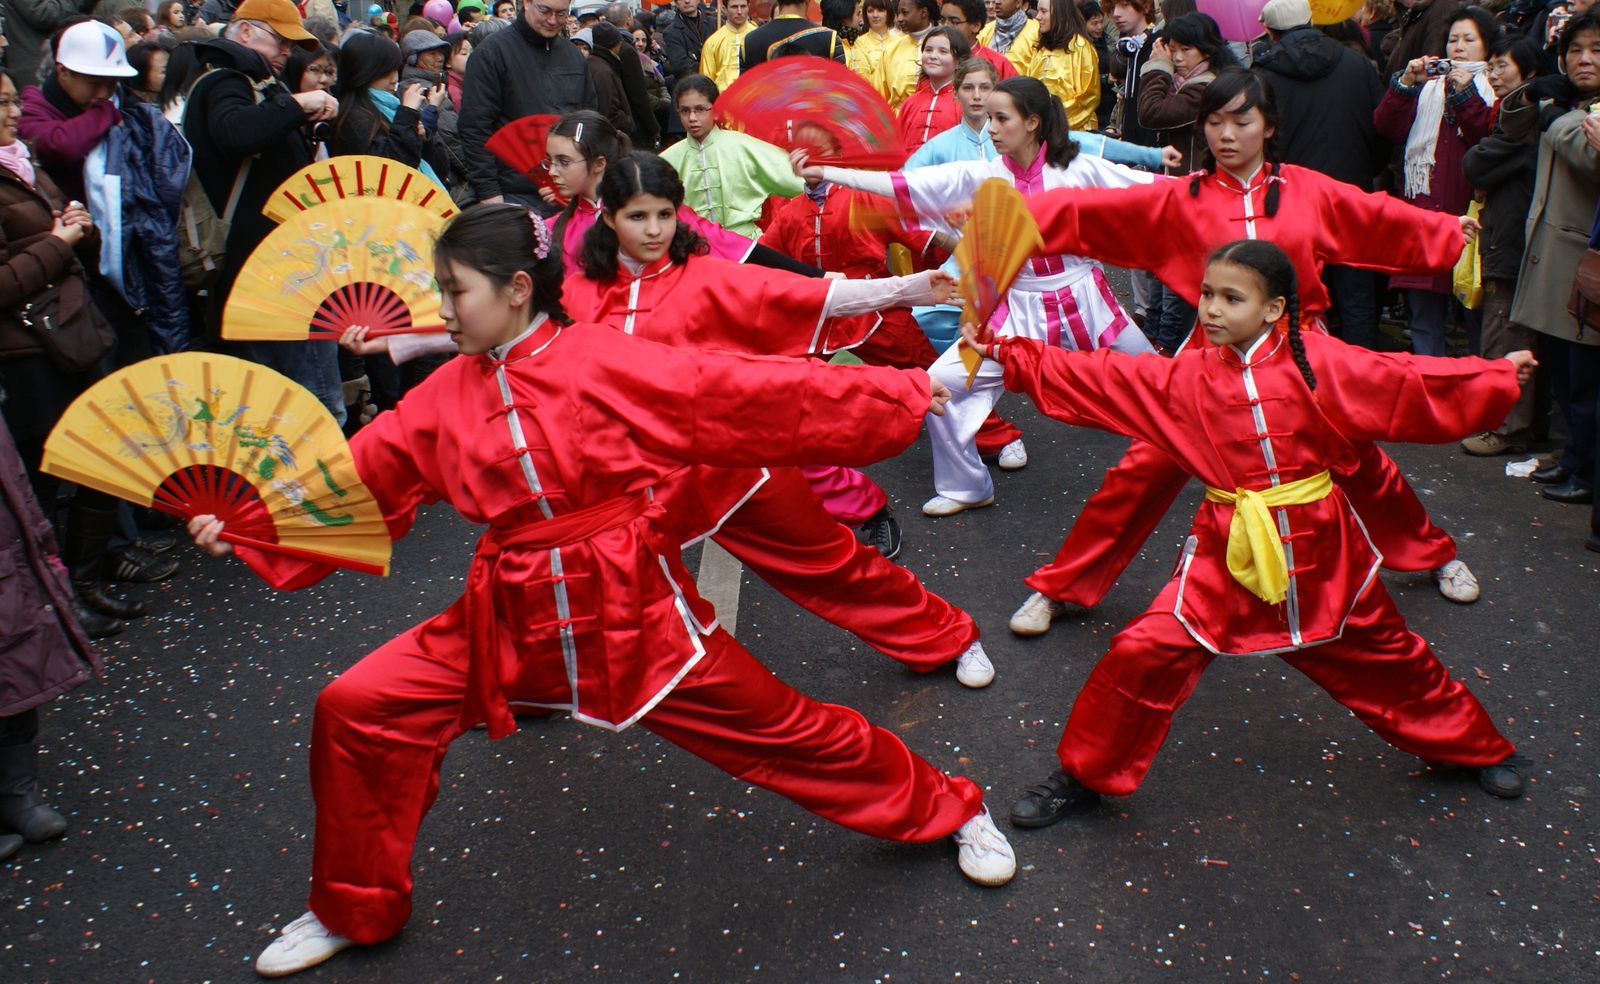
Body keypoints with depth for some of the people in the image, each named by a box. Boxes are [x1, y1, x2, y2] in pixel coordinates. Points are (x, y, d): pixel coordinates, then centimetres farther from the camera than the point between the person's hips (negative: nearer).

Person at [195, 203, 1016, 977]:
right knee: (356, 710, -3)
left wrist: (905, 394, -15)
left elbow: (749, 393, -14)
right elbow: (352, 484, 8)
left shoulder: (607, 361, -12)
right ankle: (353, 909, 22)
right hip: (510, 621, 5)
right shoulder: (445, 396, 4)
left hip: (632, 609, -4)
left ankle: (952, 811, 28)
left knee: (778, 727, 2)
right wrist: (245, 530, -3)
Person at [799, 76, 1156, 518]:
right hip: (1021, 310, 1)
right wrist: (823, 173, -20)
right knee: (940, 381, -10)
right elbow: (901, 184, -13)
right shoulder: (980, 177, -7)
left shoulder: (1078, 169, -10)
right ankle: (966, 487, 11)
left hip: (1084, 301, -1)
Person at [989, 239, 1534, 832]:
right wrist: (1007, 355, -5)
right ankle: (1083, 777, 7)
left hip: (1319, 545, -1)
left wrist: (1501, 377, -8)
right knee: (1145, 652, -12)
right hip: (1228, 550, 1)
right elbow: (1094, 380, -2)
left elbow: (1410, 384, -5)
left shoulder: (1316, 362, -8)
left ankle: (1474, 747, 45)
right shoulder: (1186, 378, -2)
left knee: (1378, 652, 17)